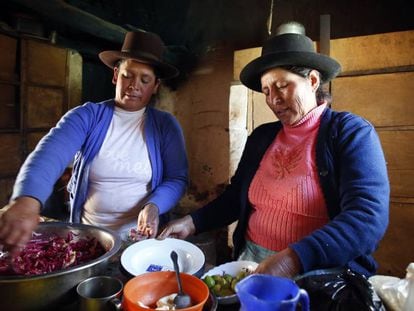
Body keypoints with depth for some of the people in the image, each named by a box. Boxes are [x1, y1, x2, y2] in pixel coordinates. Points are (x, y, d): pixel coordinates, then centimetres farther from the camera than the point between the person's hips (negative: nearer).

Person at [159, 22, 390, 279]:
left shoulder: (351, 132, -6)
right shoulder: (261, 136, 9)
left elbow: (369, 216, -18)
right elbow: (236, 197, 15)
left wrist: (294, 259, -30)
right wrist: (193, 222, 0)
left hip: (320, 270, -3)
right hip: (251, 259, 4)